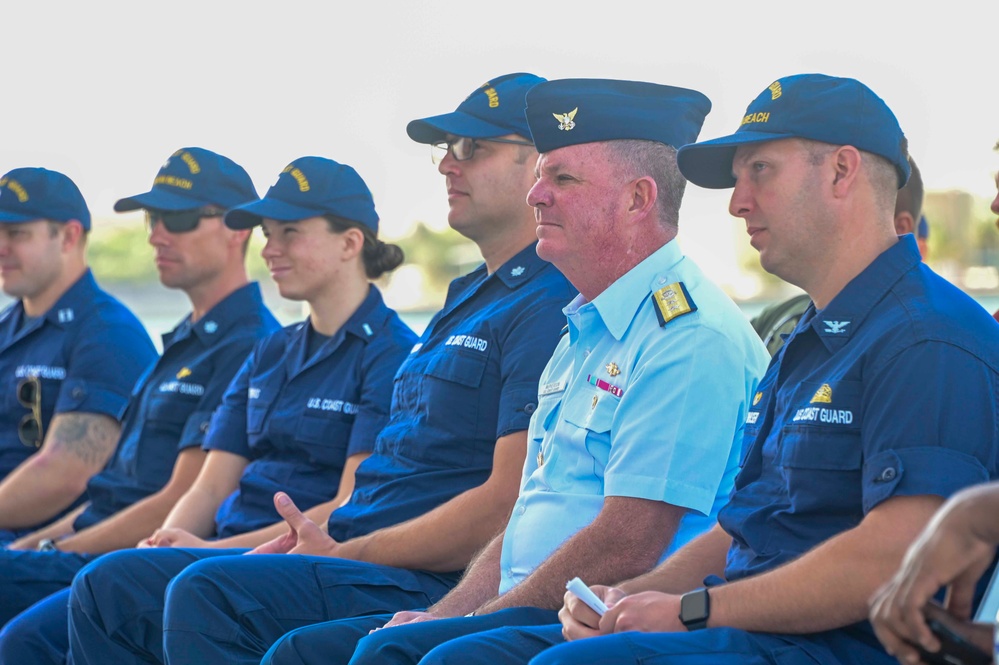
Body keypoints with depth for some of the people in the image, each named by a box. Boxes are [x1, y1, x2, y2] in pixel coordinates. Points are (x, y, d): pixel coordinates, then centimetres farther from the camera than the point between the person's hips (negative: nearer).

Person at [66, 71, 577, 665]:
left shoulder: (547, 308, -10)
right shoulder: (467, 297, 24)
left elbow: (507, 505, -18)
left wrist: (343, 553, -12)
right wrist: (309, 535, 9)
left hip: (434, 591, -10)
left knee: (206, 593, -32)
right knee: (108, 588, 3)